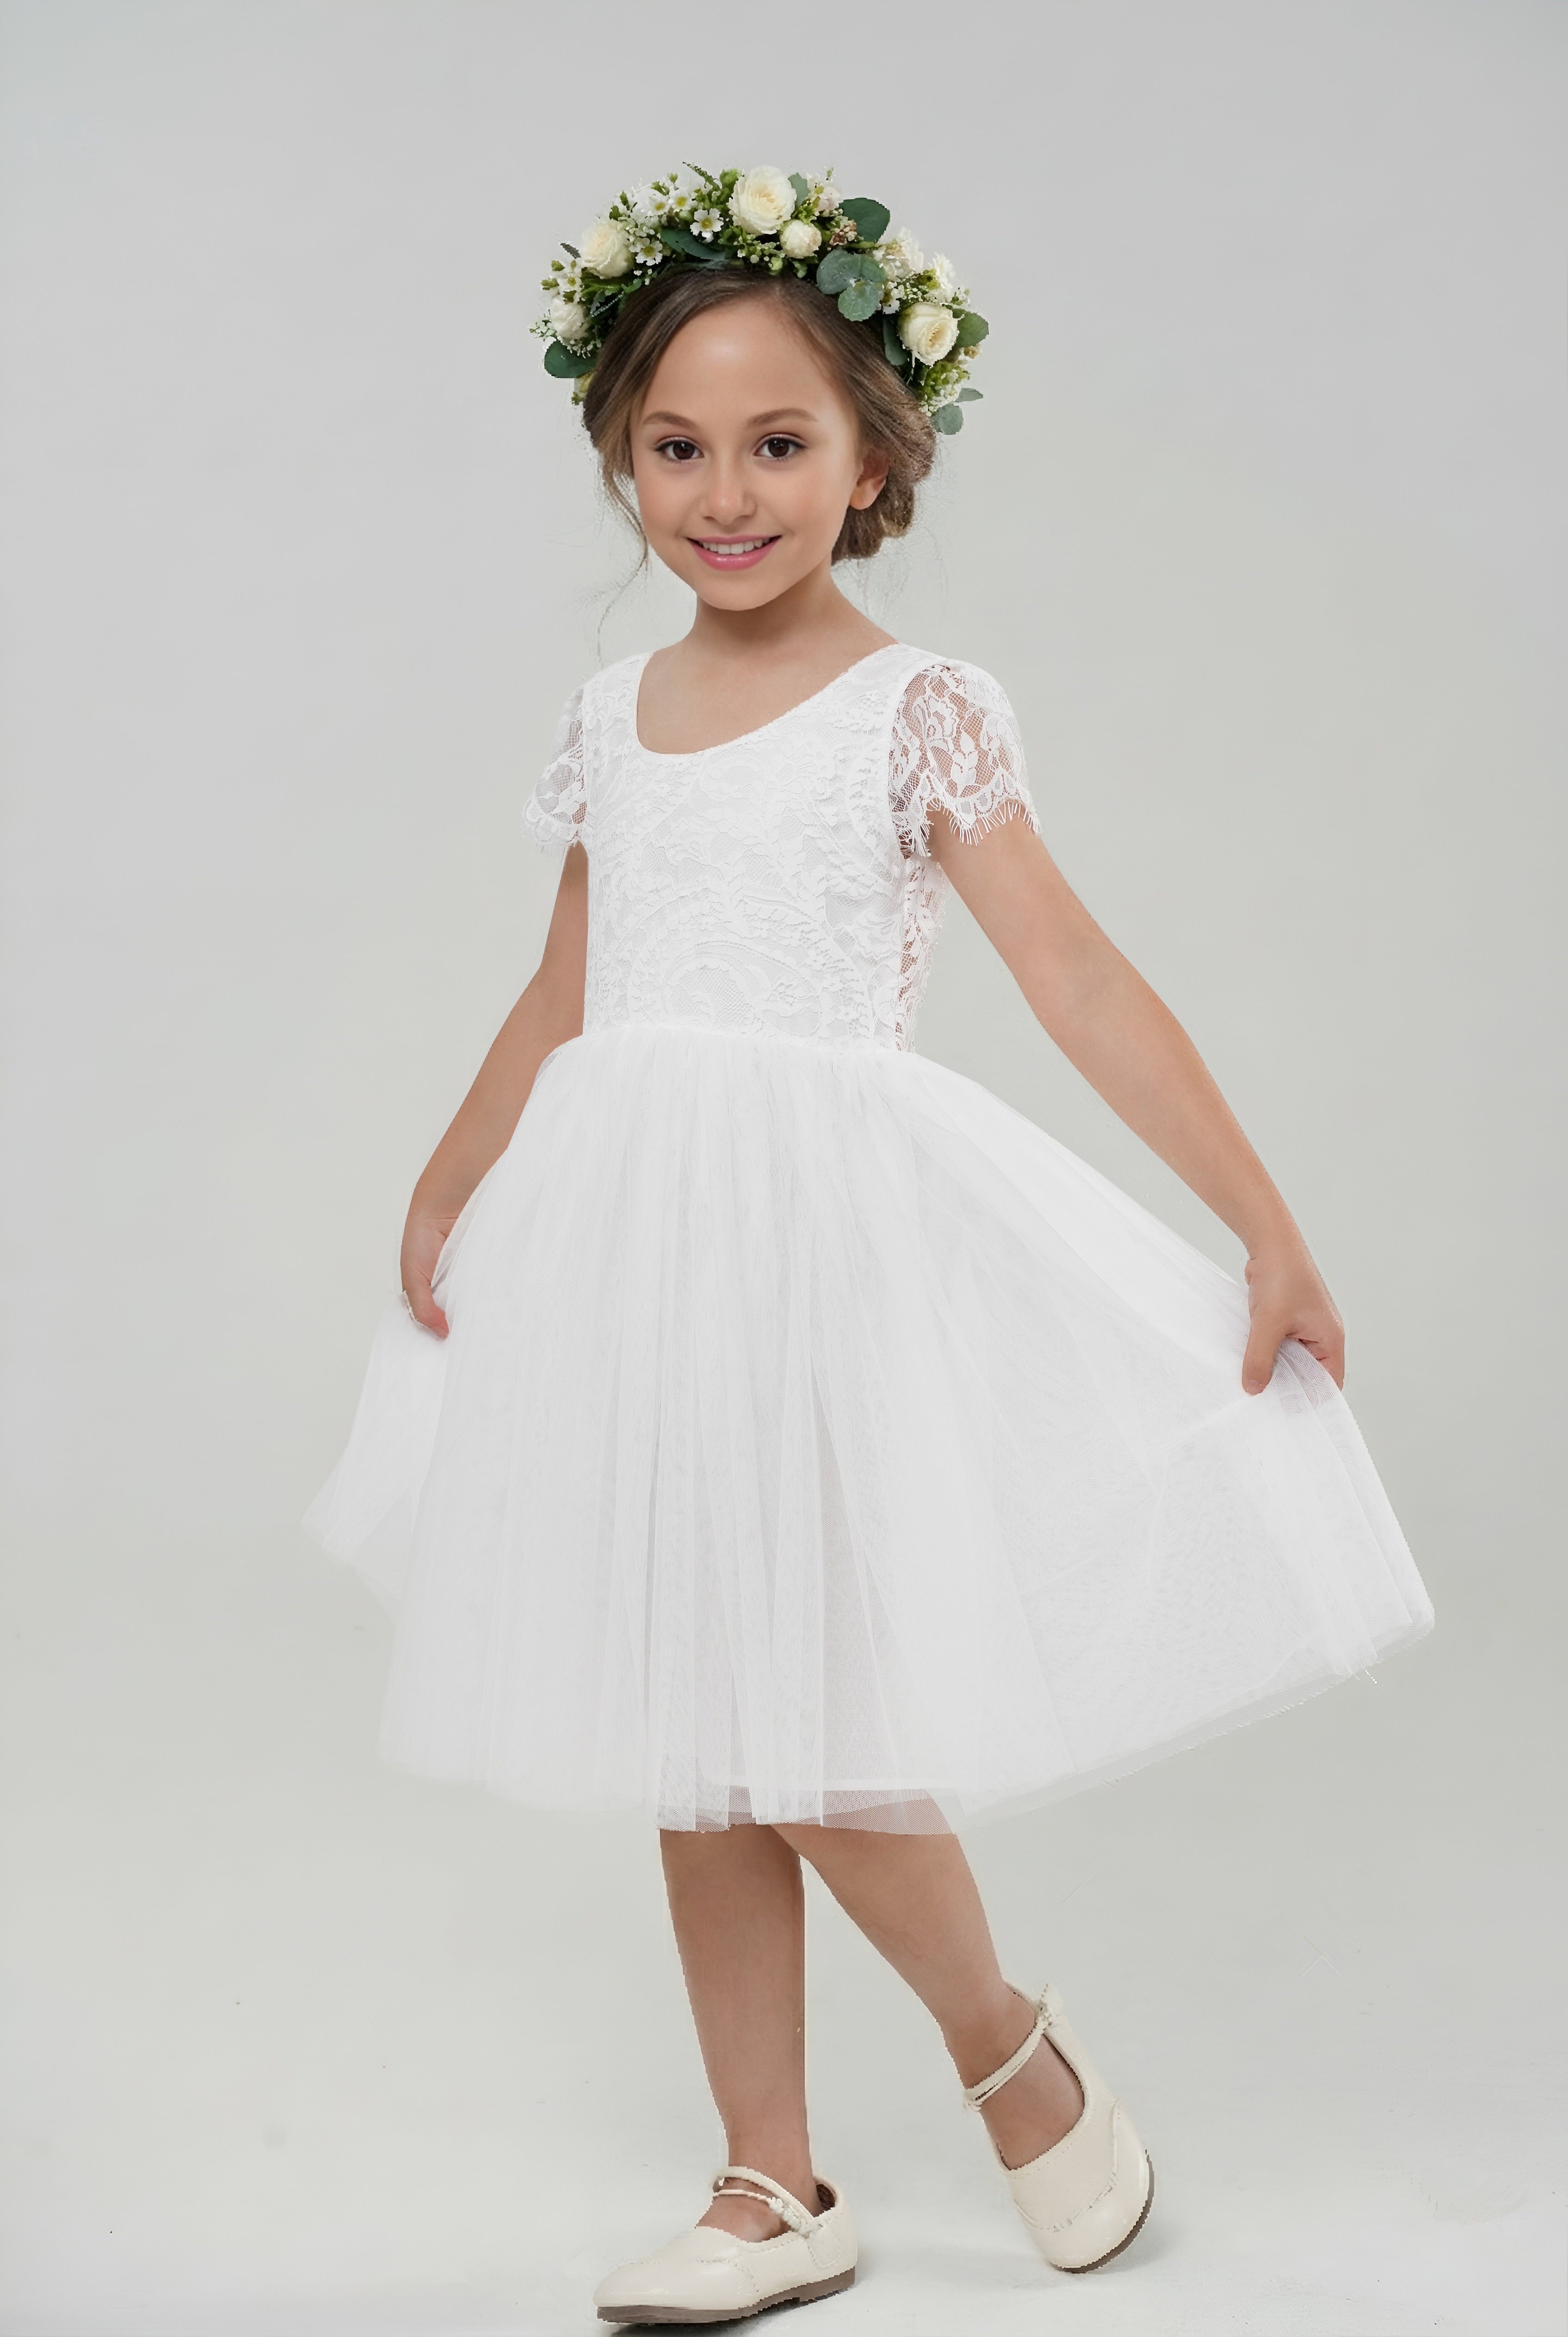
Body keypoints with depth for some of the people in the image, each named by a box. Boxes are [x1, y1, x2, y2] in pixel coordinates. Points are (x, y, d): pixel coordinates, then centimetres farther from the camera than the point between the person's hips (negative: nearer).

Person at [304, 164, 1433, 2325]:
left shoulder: (917, 709, -5)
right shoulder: (614, 721, 10)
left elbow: (1078, 975, -9)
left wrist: (1268, 1229, -14)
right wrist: (446, 1194, 19)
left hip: (833, 1238, -5)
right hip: (626, 1249, 6)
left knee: (811, 1731, -7)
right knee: (690, 1741, 9)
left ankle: (1017, 2051, 22)